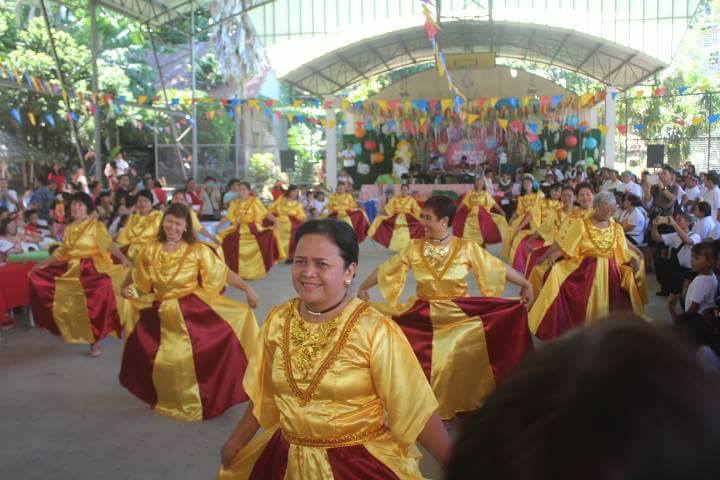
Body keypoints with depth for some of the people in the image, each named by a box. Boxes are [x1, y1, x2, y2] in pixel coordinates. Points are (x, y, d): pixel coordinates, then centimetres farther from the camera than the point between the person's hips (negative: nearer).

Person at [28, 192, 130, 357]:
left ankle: (95, 337, -19)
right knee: (37, 277, 1)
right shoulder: (69, 229, 16)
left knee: (103, 285, -34)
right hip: (71, 269, 6)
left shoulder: (96, 225, -1)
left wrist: (123, 258, -29)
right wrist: (43, 263, 22)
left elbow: (109, 245, -14)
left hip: (90, 268, -6)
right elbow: (61, 252, 22)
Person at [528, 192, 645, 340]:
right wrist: (552, 255, -22)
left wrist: (633, 259, -10)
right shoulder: (581, 225, 2)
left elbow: (623, 252, 10)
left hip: (609, 272, 3)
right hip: (584, 271, -2)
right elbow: (564, 246, -4)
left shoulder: (617, 228, 13)